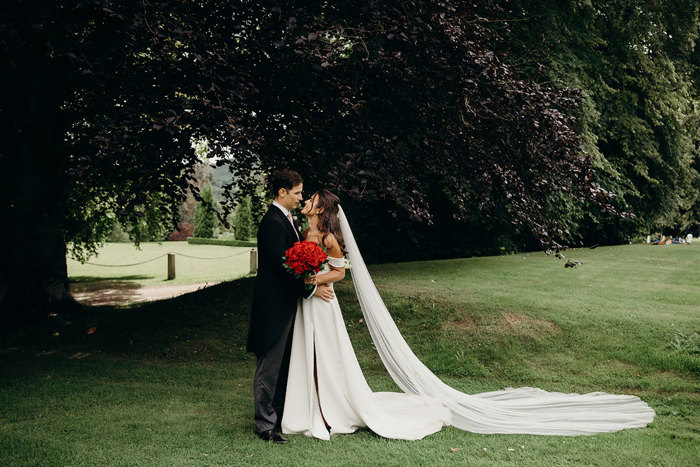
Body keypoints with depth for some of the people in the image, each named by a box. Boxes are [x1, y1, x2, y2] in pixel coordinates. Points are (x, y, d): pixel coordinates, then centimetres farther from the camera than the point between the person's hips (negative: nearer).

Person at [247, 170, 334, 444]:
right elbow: (281, 266, -23)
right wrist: (311, 289, -18)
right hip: (274, 305, -10)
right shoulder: (273, 223, -19)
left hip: (286, 303, 10)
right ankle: (265, 424, 6)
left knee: (283, 364, 17)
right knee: (269, 366, -2)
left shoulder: (285, 219, 13)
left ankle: (279, 413, 28)